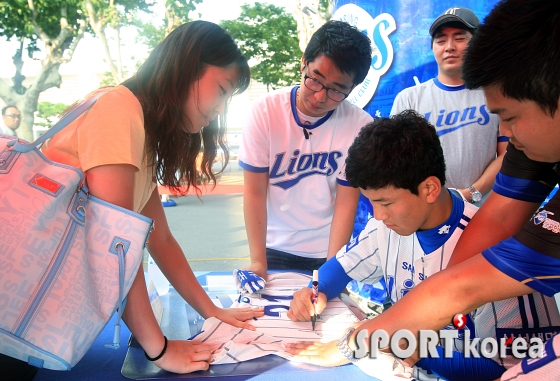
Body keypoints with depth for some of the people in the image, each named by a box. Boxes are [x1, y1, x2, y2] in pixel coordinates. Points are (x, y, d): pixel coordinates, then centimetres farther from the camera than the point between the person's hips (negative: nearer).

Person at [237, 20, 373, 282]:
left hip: (326, 252, 0)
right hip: (274, 249, 1)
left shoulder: (360, 125, -15)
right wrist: (258, 262, -17)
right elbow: (255, 192, -13)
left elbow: (346, 203, -12)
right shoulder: (265, 111, -15)